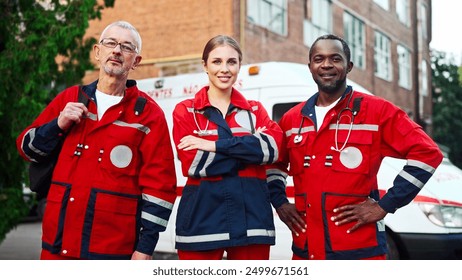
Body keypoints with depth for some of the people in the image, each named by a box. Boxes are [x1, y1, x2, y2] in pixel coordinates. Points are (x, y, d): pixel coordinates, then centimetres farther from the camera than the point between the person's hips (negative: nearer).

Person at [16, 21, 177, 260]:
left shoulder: (148, 113, -2)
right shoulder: (69, 99, 10)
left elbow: (159, 185, -6)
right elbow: (26, 147, 15)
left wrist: (145, 248, -10)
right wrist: (58, 125, -5)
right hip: (58, 242, 4)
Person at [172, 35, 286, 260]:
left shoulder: (255, 110, 13)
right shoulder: (185, 111, 5)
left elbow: (272, 147, -8)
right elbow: (193, 165, -9)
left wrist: (216, 145, -13)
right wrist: (250, 149, -8)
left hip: (251, 218, 2)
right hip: (201, 220, -2)